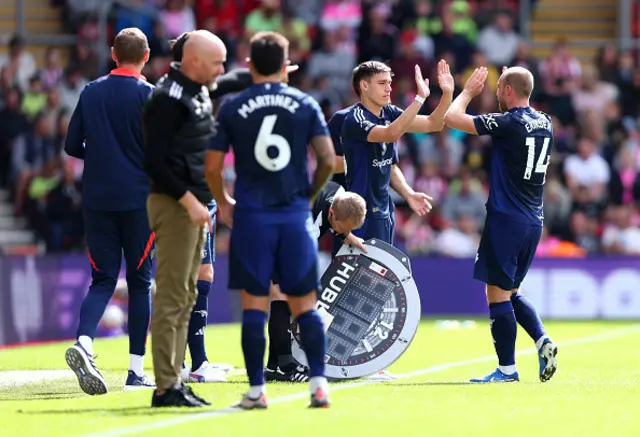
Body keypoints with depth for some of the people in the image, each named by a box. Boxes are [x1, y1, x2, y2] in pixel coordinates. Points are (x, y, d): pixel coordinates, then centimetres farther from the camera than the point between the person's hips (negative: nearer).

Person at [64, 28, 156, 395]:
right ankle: (137, 371, 6)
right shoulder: (148, 95, -7)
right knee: (140, 282, 6)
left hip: (97, 200, 3)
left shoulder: (91, 92, 6)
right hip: (139, 199, -3)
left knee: (103, 280, 6)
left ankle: (84, 344, -20)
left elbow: (72, 146, 7)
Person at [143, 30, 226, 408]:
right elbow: (155, 161, -19)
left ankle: (175, 379, 16)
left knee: (186, 295, 11)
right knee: (172, 296, -9)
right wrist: (188, 200, -22)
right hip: (175, 205, -10)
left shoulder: (199, 92, 13)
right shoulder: (169, 99, -15)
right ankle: (166, 387, -8)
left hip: (194, 203, 10)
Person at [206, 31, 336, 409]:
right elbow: (328, 159, -1)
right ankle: (319, 383, -3)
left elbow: (213, 167, 0)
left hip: (251, 215, -1)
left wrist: (223, 203, 18)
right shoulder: (306, 105, 3)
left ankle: (256, 390, 0)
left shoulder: (233, 108, 1)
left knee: (254, 304, 2)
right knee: (305, 304, 6)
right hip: (295, 215, 1)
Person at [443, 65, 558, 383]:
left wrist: (469, 91, 6)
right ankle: (543, 340, 0)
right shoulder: (545, 123, 8)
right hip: (534, 222, 8)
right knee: (511, 291, 19)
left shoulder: (508, 123, -14)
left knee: (498, 292, -2)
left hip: (506, 219, -8)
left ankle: (507, 368, -1)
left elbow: (451, 118, -11)